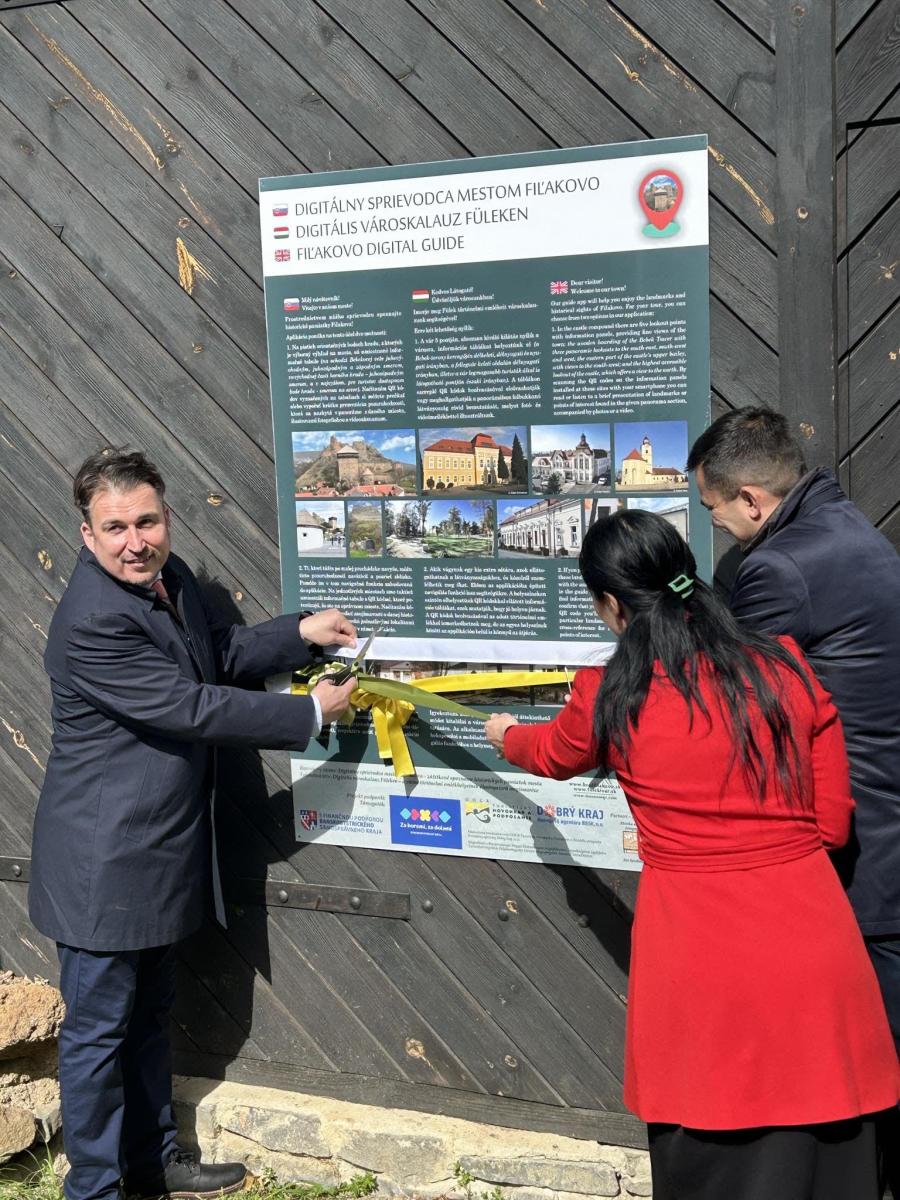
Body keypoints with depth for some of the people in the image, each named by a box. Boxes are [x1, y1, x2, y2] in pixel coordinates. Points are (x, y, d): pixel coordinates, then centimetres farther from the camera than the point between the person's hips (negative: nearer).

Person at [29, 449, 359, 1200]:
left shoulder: (167, 577, 1)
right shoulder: (93, 622, -27)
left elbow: (219, 654, 18)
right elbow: (194, 708, -26)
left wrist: (301, 633, 3)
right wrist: (312, 713, -19)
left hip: (158, 851, 9)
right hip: (105, 863, -9)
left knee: (148, 1015, 22)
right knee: (98, 1030, 6)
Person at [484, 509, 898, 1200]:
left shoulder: (610, 699, -3)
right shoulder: (787, 668, 0)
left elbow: (551, 755, 21)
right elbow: (833, 823, 5)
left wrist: (506, 737, 43)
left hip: (700, 964, -2)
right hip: (815, 956, 2)